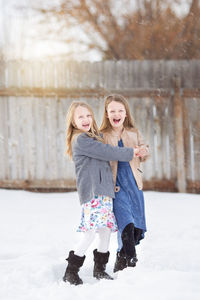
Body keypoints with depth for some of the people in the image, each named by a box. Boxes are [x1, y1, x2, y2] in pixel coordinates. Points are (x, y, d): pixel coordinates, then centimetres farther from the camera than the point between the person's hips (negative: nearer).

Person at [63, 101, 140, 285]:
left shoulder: (94, 137, 20)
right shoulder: (80, 140, -9)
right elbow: (107, 152, -13)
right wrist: (130, 153, -2)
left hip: (104, 191, 9)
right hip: (92, 193, -9)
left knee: (106, 230, 8)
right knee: (91, 232, -16)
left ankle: (100, 270, 19)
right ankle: (71, 272, -10)